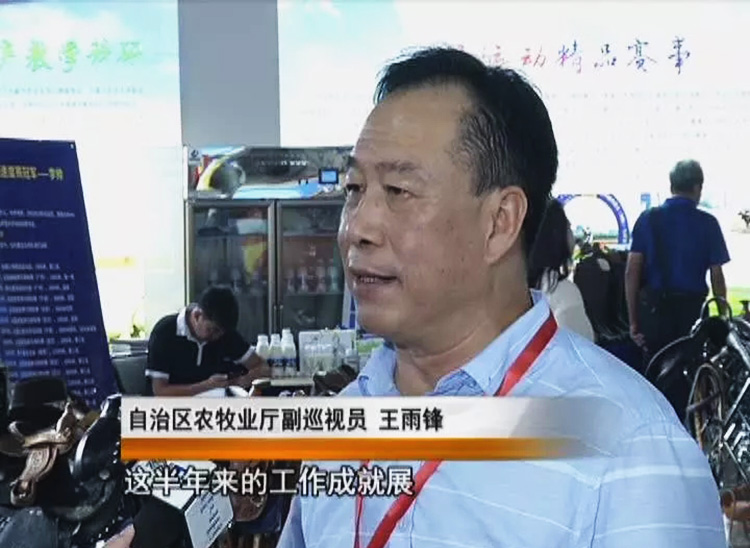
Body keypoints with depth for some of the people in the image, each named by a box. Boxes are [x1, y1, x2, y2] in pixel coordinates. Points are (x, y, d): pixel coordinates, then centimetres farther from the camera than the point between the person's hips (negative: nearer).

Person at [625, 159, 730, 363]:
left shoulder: (648, 218, 1)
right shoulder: (707, 223, -2)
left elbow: (631, 272, -3)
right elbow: (717, 278, -3)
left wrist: (633, 320, 2)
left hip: (654, 307, 1)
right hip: (693, 308, -1)